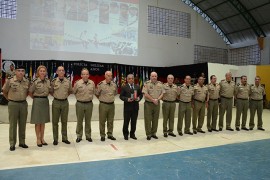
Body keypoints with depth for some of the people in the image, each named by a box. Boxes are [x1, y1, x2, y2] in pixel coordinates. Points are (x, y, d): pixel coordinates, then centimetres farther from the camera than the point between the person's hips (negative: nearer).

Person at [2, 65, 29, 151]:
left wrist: (23, 98, 9)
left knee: (22, 124, 10)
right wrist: (10, 99, 5)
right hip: (13, 104, -3)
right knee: (13, 124, 4)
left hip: (23, 104, 3)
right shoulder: (9, 80, -8)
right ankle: (12, 144, 13)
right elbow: (4, 91, 3)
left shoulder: (27, 81, 1)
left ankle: (22, 142, 21)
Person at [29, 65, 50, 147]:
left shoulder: (48, 81, 4)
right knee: (37, 121, 3)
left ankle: (42, 138, 20)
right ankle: (38, 139, 14)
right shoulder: (35, 81, -10)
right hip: (37, 102, -4)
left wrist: (45, 96, 9)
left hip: (45, 101, 4)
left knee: (43, 121, 11)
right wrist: (36, 98, 4)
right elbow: (30, 93, -4)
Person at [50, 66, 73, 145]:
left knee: (64, 121, 9)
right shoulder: (54, 81, -2)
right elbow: (50, 91, 9)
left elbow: (70, 91, 17)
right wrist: (55, 96, 1)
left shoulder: (68, 81, 2)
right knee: (55, 121, 5)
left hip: (65, 102, 2)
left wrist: (65, 95, 7)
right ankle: (55, 139, 15)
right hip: (56, 102, -1)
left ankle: (64, 138, 19)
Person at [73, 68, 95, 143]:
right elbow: (74, 92, 8)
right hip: (80, 104, -2)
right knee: (79, 121, 7)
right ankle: (79, 136, 20)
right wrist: (79, 97, 11)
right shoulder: (77, 83, -6)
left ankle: (88, 136, 22)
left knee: (88, 121, 11)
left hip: (89, 104, 2)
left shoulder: (92, 83, 1)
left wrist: (90, 97, 10)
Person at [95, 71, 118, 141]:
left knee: (111, 121, 11)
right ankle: (102, 135, 17)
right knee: (102, 121, 5)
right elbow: (97, 94, 0)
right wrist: (102, 99, 9)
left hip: (112, 104, 4)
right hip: (103, 105, -4)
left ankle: (110, 134, 24)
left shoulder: (114, 85, 4)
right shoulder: (100, 84, -10)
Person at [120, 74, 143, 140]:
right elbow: (121, 96, -2)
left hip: (135, 107, 3)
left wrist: (139, 98, -7)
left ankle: (132, 134, 23)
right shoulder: (124, 87, 0)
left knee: (134, 121, 9)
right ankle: (125, 134, 18)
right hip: (127, 107, -3)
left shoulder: (137, 87, 11)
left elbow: (141, 94, 14)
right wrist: (127, 99, -18)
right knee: (126, 121, 4)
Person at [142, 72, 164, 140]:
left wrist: (157, 99, -10)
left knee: (155, 119, 10)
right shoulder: (146, 83, -6)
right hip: (148, 104, -4)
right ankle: (148, 134, 10)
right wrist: (153, 100, -14)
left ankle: (154, 133, 22)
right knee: (148, 120, 0)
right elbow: (146, 94, -13)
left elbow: (162, 93, 6)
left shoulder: (160, 84, 7)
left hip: (157, 104, 4)